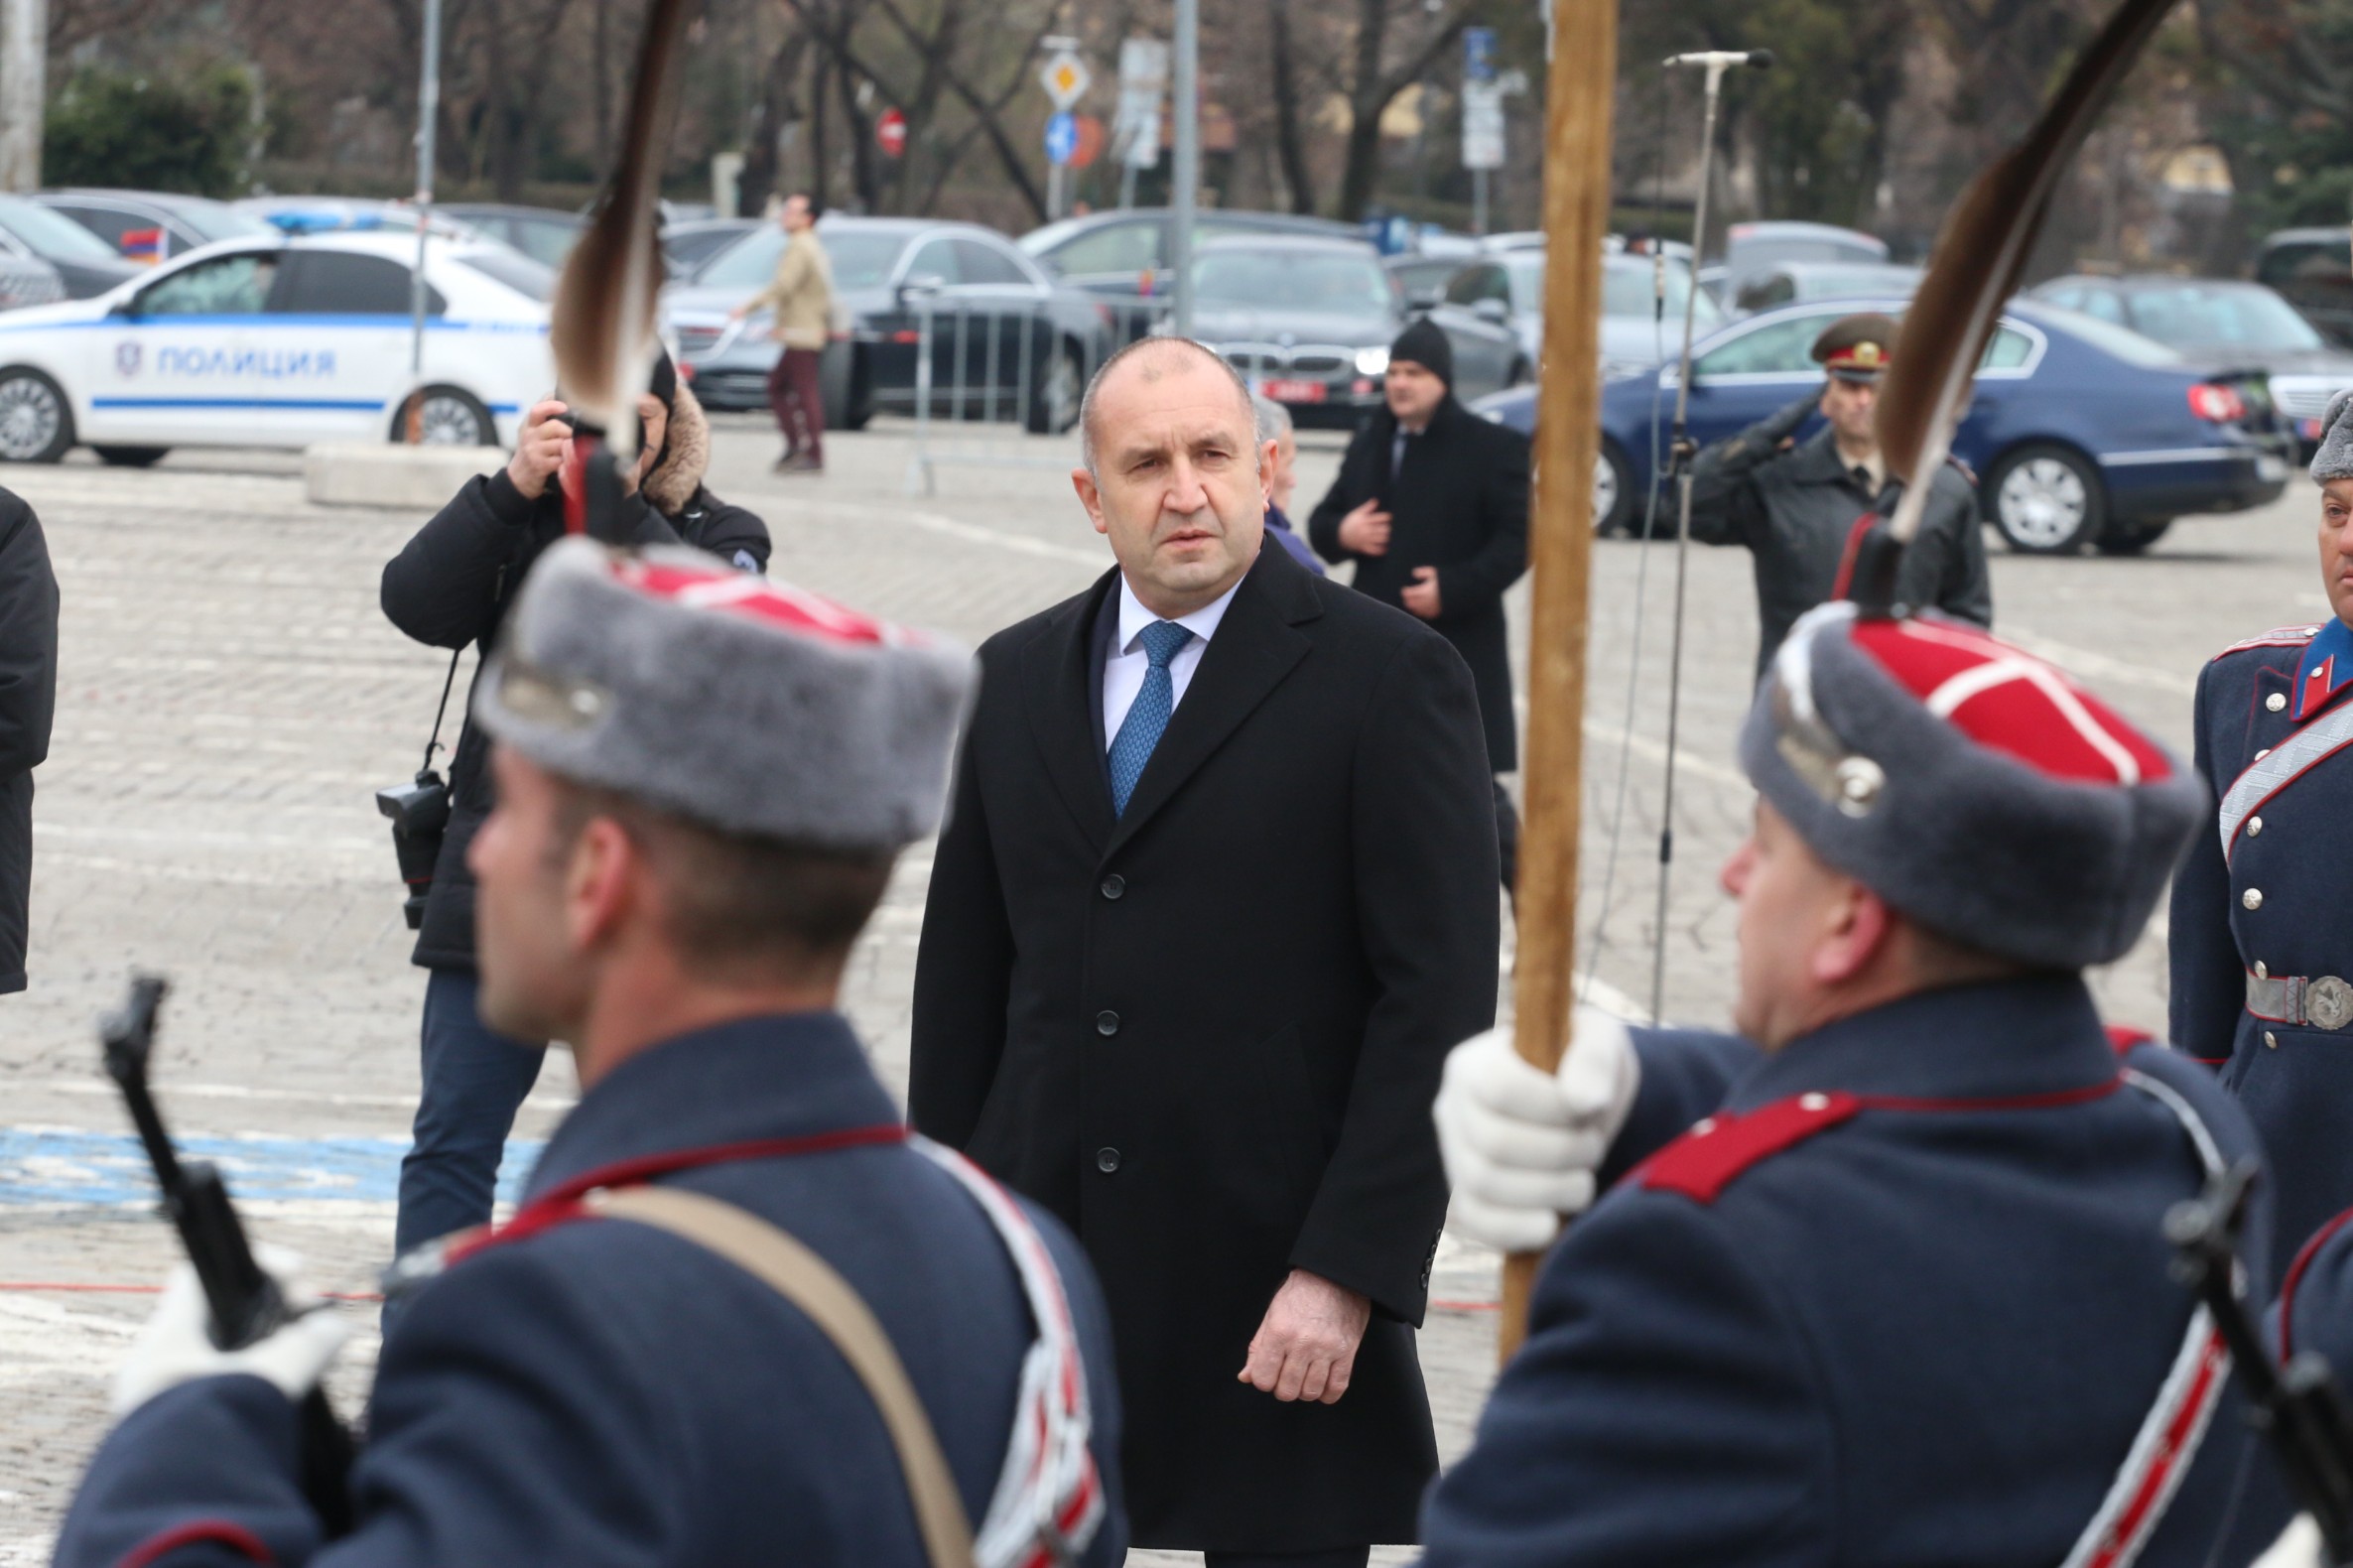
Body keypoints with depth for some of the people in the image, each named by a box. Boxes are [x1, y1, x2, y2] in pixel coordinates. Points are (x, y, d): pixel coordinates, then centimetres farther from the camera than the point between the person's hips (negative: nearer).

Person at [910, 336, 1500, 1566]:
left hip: (1271, 1272, -4)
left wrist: (1348, 1272, -15)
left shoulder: (1390, 678, -5)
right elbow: (963, 979, 15)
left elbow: (1439, 999, -9)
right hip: (1040, 1264, 4)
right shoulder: (1015, 679, 11)